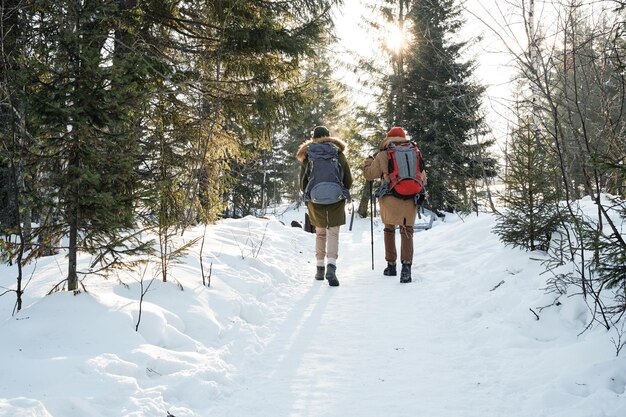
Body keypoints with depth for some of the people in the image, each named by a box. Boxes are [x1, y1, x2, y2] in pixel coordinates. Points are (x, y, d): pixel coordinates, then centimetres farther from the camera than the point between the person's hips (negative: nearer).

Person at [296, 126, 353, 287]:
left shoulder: (307, 156, 6)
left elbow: (302, 184, 7)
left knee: (320, 232, 16)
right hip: (336, 200, -1)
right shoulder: (338, 153, 5)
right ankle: (331, 266, -23)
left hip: (315, 200, 1)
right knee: (333, 233, -2)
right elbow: (348, 180, 6)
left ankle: (320, 268, 16)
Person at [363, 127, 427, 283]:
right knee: (407, 232, 2)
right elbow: (423, 179, 12)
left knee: (389, 230, 17)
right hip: (409, 201, 1)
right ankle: (406, 264, -19)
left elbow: (369, 174, 9)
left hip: (389, 200, -1)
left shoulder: (382, 156, 0)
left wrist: (367, 162, 28)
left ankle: (391, 265, 20)